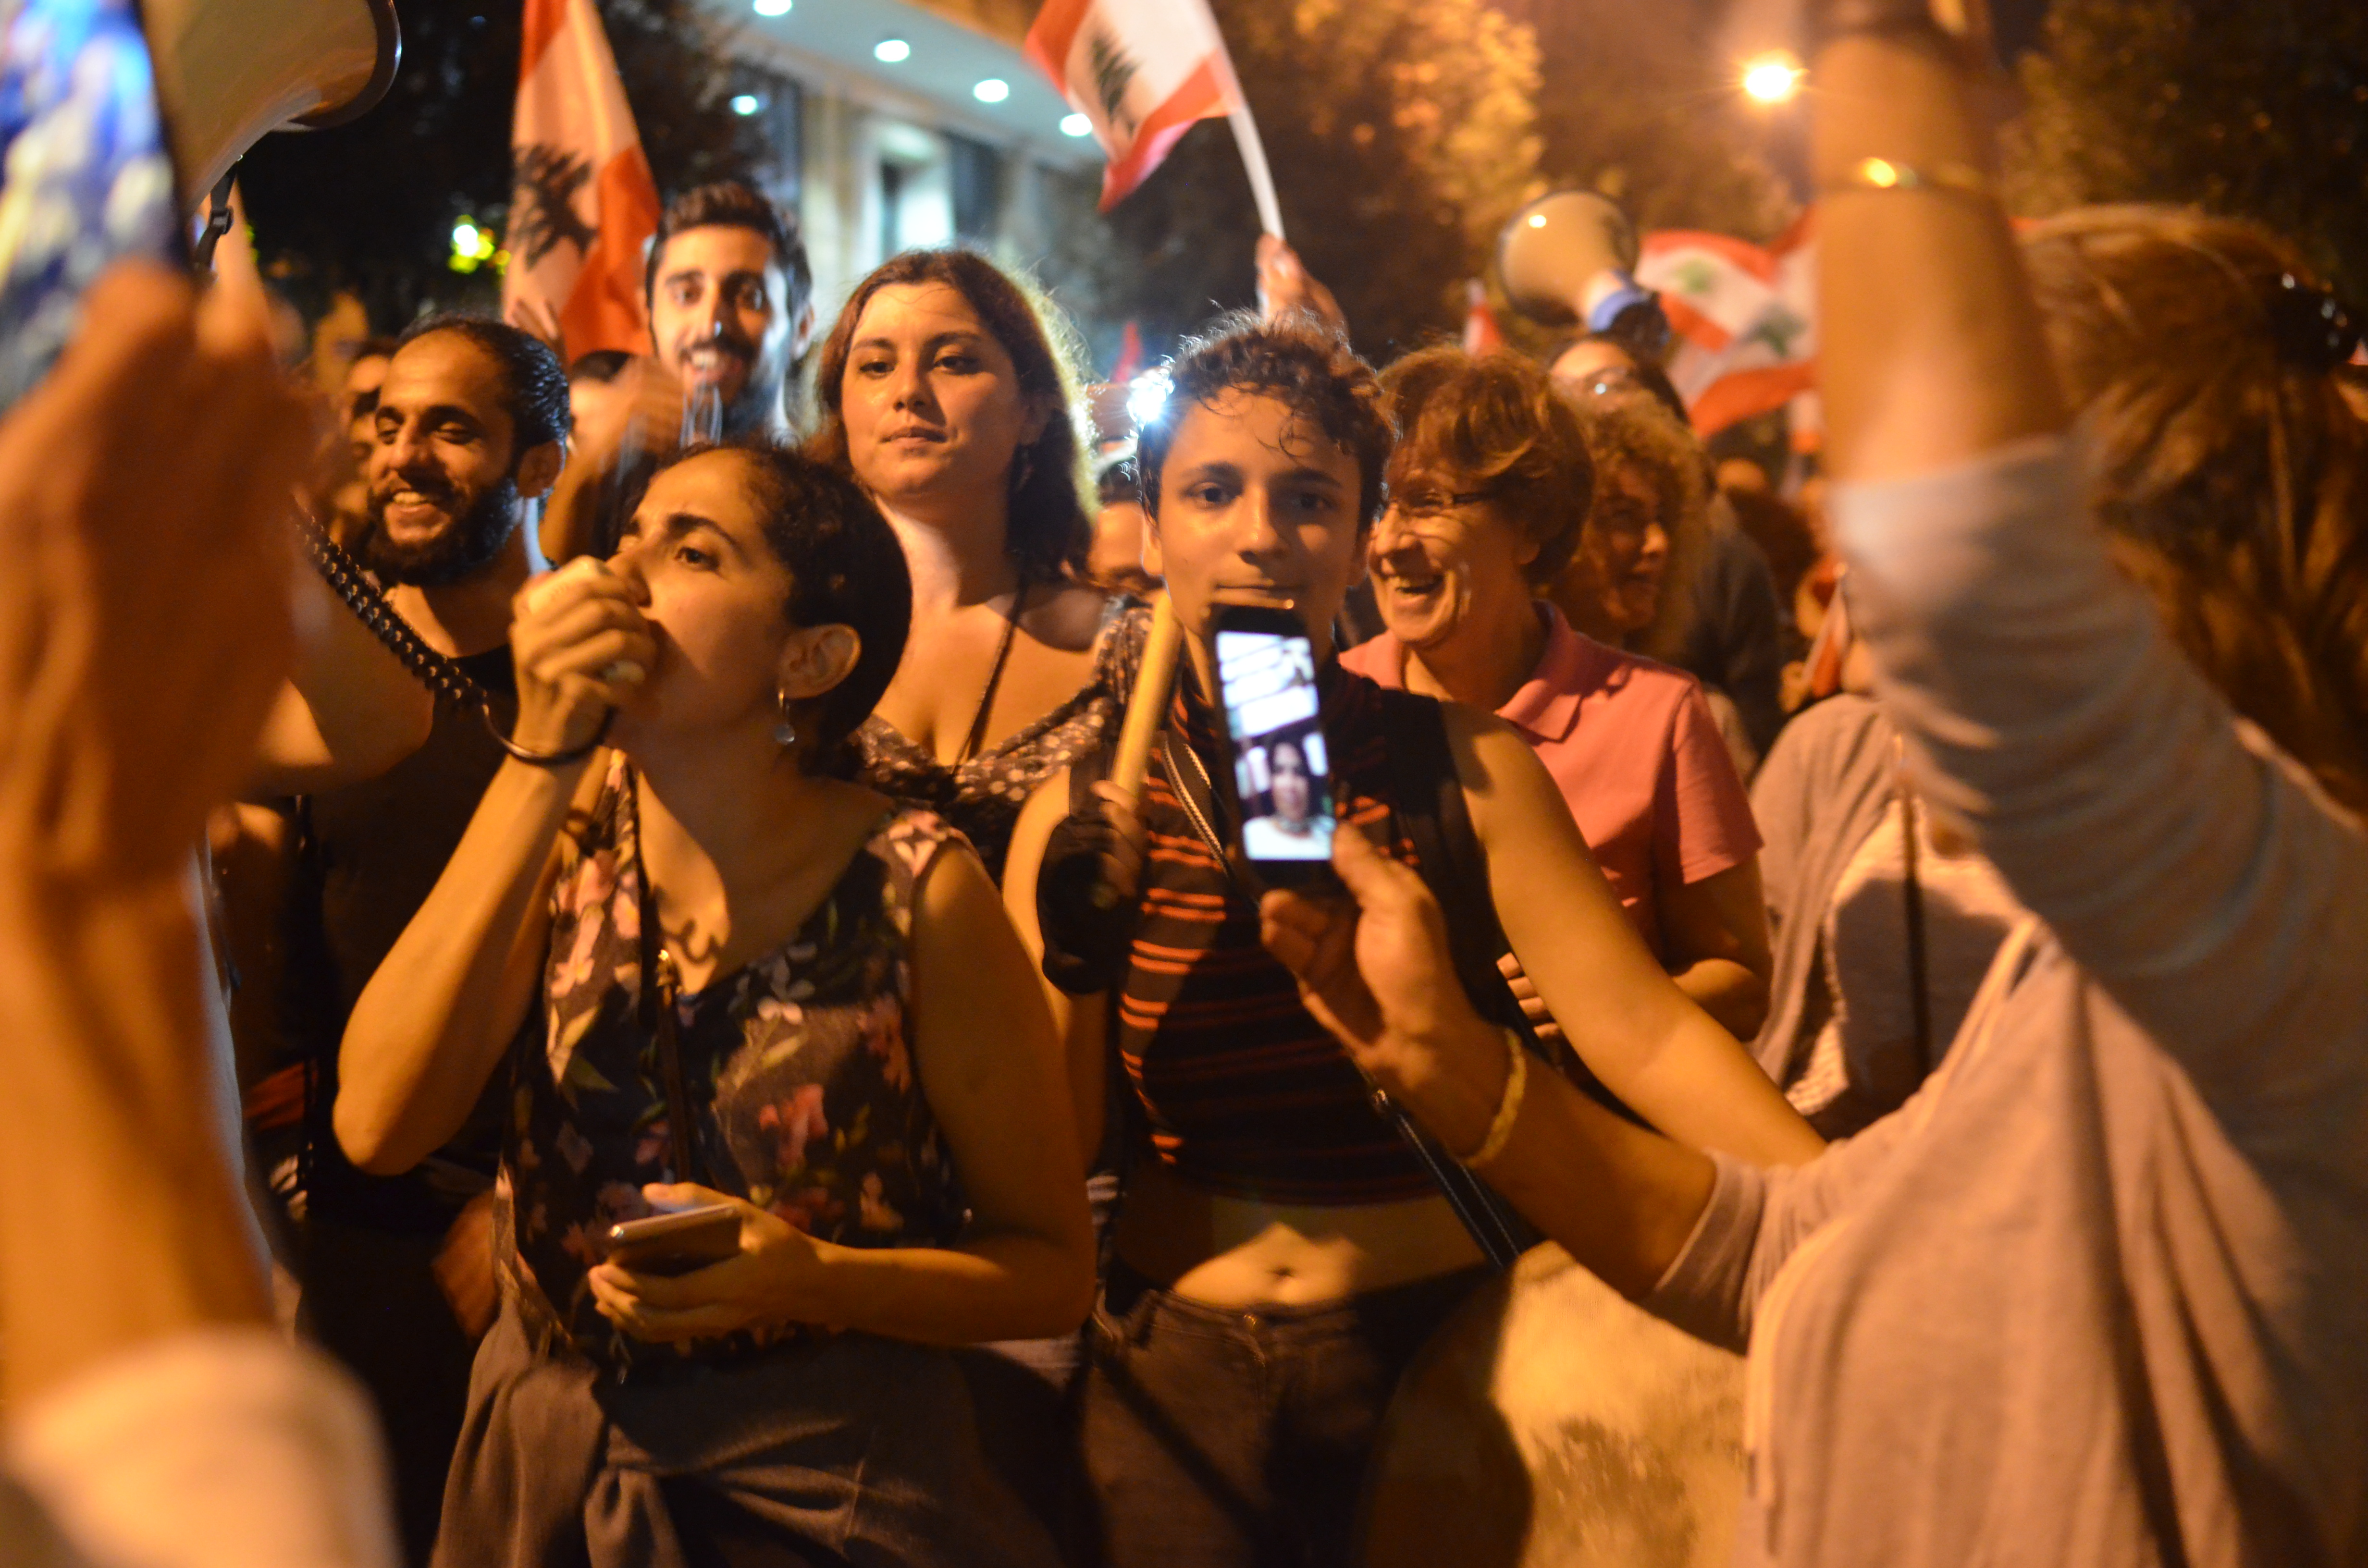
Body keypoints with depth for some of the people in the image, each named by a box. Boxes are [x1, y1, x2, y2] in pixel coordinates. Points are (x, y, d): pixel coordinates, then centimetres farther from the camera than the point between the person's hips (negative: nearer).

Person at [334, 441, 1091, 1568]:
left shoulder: (914, 892, -17)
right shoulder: (573, 823, -6)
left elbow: (1053, 1267, -8)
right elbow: (376, 1125, -21)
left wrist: (809, 1279, -27)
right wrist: (542, 757, -24)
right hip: (542, 1462, 4)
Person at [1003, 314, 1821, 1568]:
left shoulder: (1461, 764, -4)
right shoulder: (1083, 811, -1)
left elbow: (1639, 1030, -13)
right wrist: (1077, 941, -19)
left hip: (1428, 1348, 0)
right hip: (1178, 1368, 1)